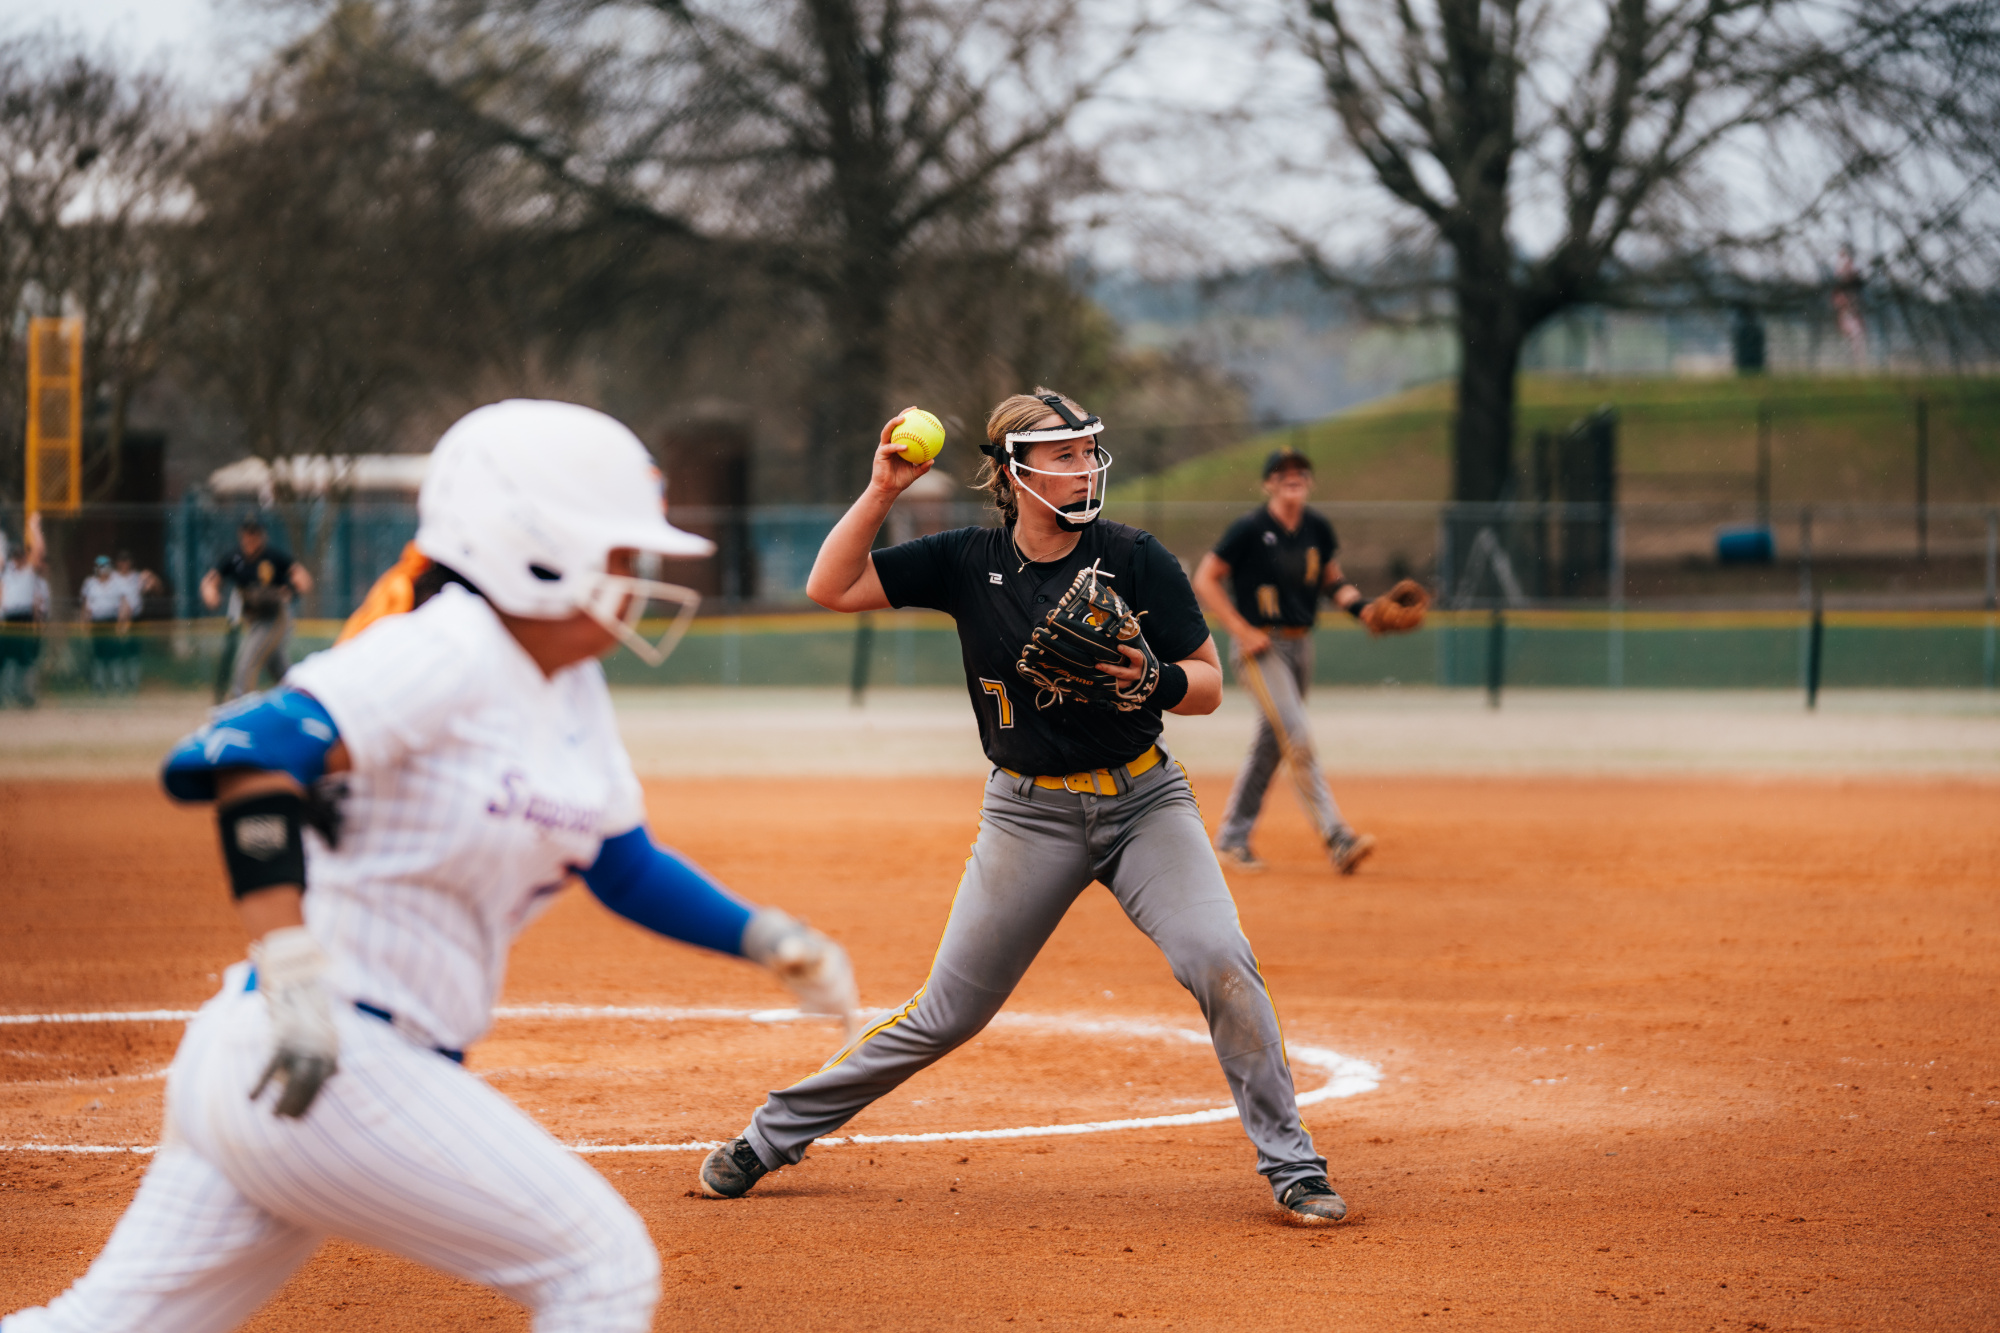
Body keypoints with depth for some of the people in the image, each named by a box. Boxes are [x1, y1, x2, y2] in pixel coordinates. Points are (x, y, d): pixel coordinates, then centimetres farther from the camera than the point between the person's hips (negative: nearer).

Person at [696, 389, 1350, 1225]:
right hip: (1028, 815, 0)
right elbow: (830, 589, -5)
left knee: (1219, 959, -22)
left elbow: (1208, 686, -4)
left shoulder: (1135, 560, -7)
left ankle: (1292, 1165, -7)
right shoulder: (969, 563, -4)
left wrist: (1153, 679, -26)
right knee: (948, 1010, 4)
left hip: (1144, 800, 0)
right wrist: (883, 490, -14)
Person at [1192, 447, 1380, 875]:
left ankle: (1232, 839, 23)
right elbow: (1205, 579, -7)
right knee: (1297, 736, -17)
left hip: (1300, 644, 7)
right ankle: (1337, 839, -24)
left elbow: (1333, 580, 19)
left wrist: (1362, 608, -1)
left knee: (1270, 744, 12)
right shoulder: (1249, 529, -11)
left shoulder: (1318, 529, 7)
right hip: (1260, 647, -7)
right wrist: (1243, 631, -15)